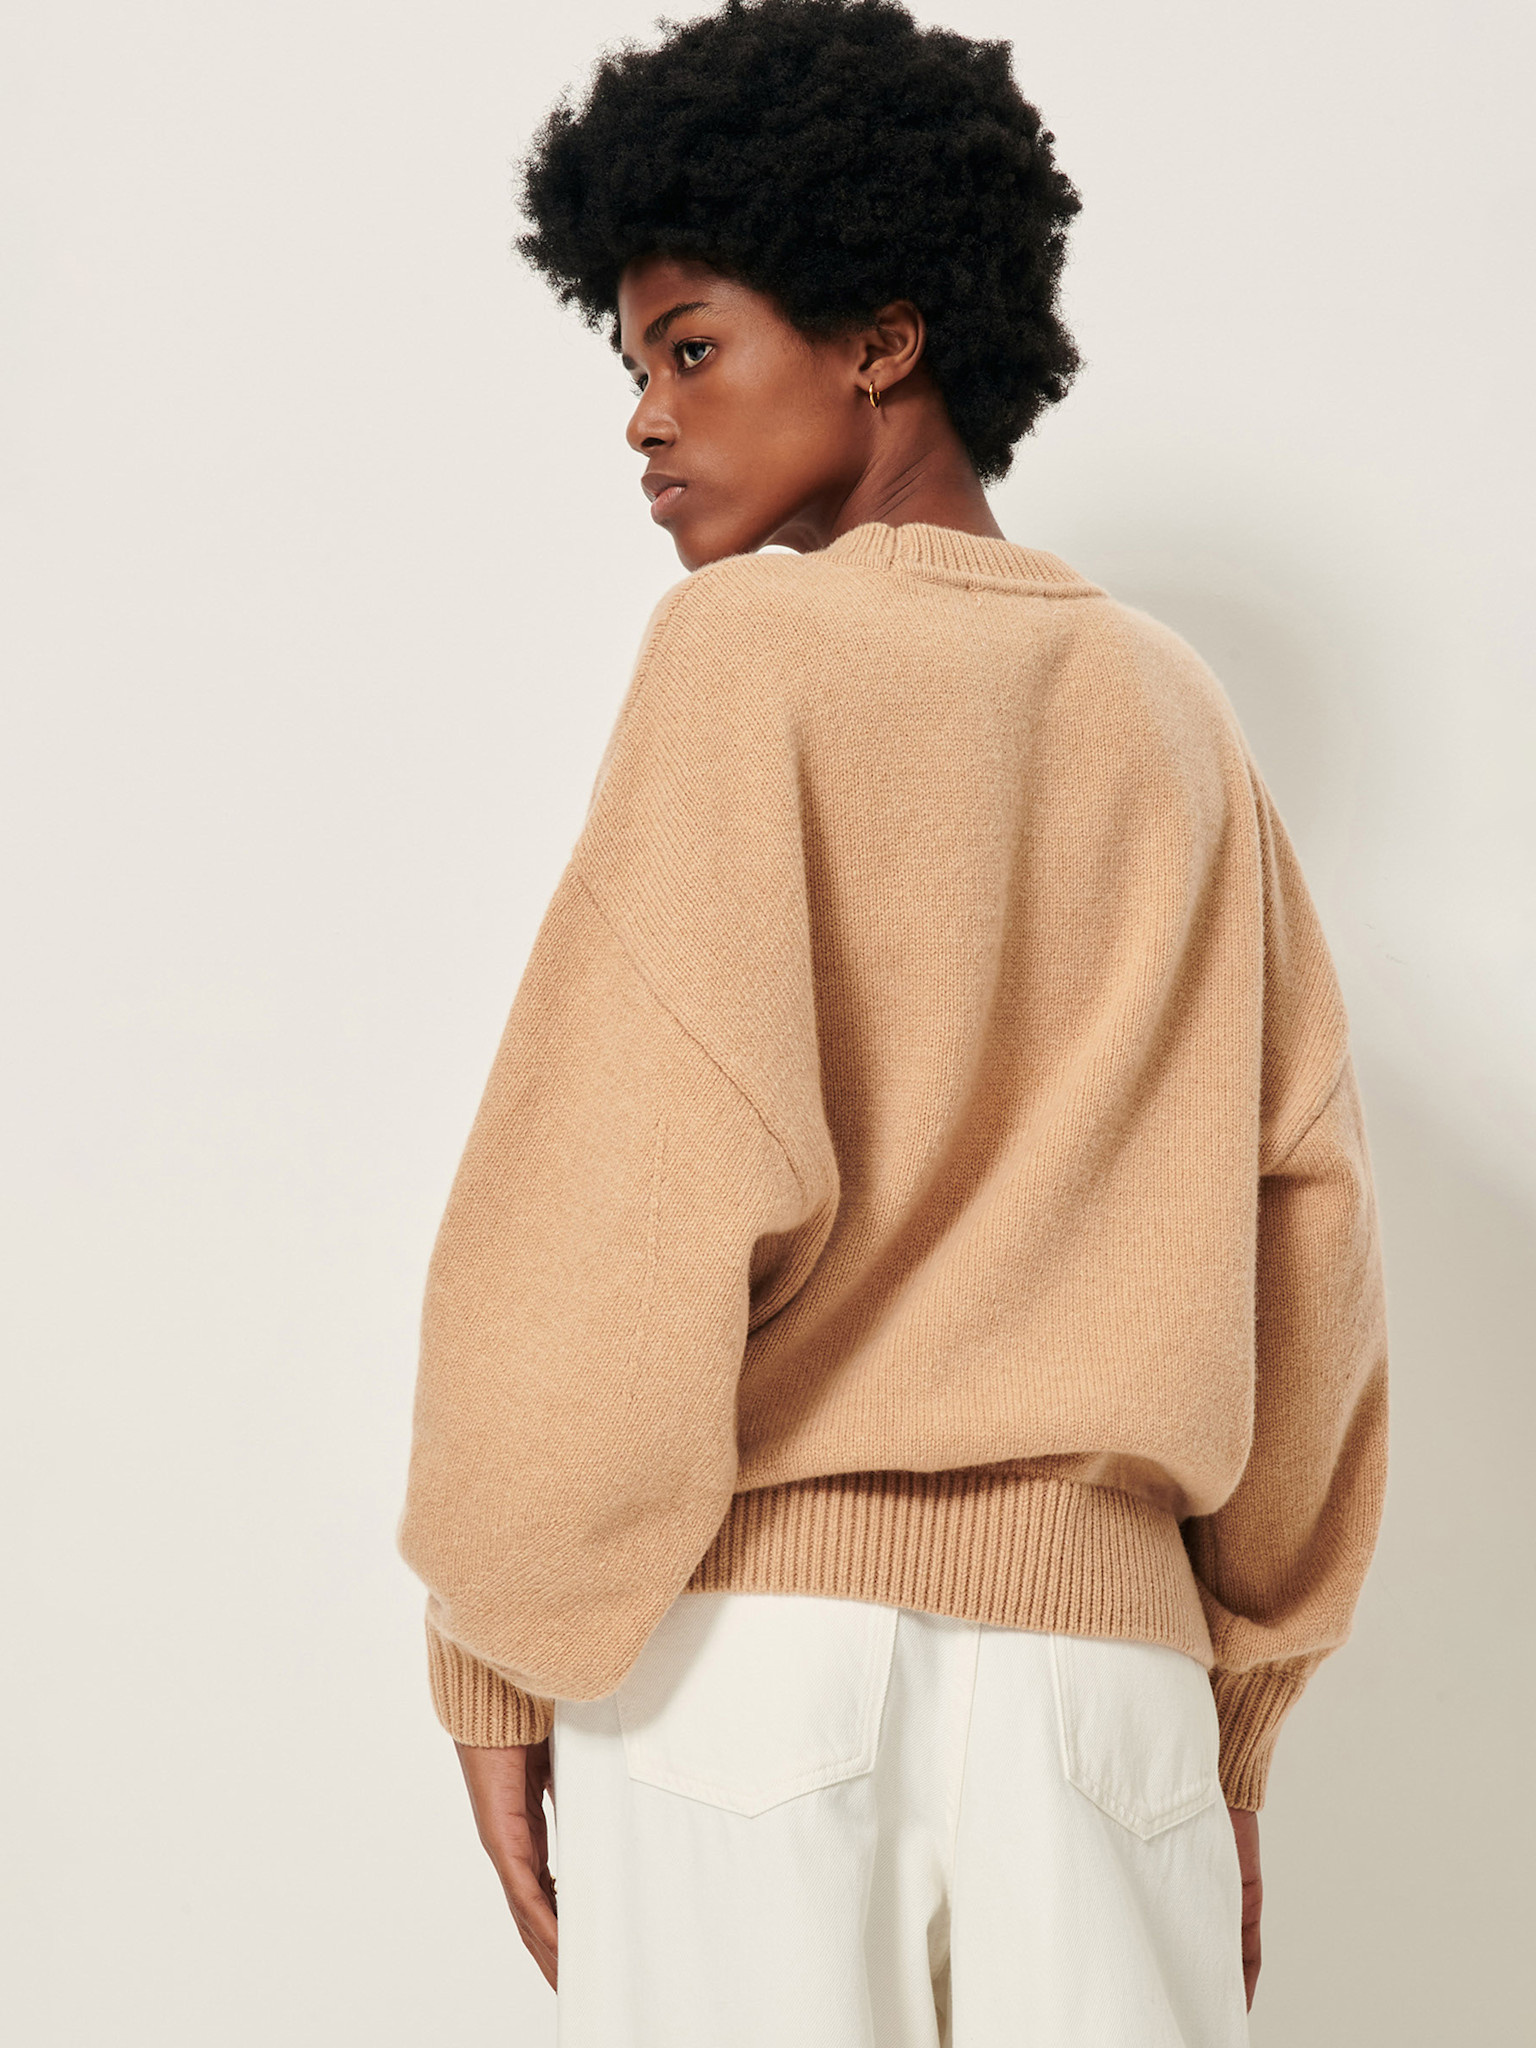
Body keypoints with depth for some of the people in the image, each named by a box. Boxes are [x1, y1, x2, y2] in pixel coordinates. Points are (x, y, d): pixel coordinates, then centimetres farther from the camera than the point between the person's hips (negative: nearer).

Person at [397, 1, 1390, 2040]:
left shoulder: (754, 644, -3)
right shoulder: (1167, 703, 12)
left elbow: (633, 1180, -12)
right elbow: (1306, 1222, 9)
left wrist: (502, 1645, -3)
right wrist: (1234, 1711, 15)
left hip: (768, 1638, -4)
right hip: (1104, 1651, 5)